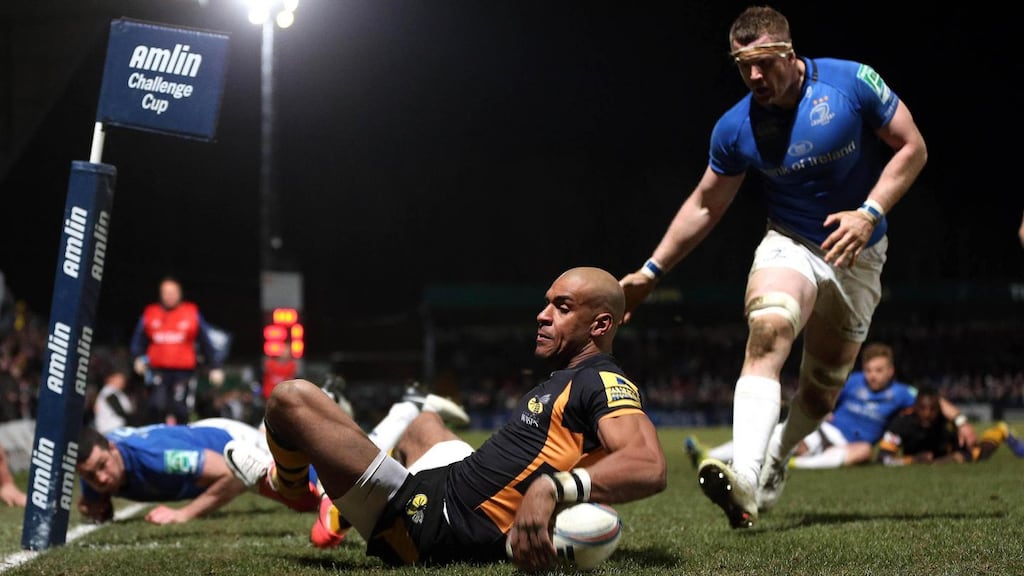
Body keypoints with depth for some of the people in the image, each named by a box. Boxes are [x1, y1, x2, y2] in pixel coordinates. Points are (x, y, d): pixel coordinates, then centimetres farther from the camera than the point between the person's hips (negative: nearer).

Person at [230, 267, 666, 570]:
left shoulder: (603, 383, -18)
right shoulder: (569, 380, 12)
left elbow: (650, 467, -36)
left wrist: (551, 488, -48)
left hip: (434, 526, -11)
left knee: (292, 398, -7)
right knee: (423, 423, 44)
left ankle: (287, 482, 28)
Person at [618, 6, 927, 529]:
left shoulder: (851, 82, -13)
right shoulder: (736, 128, -7)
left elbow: (912, 147, -6)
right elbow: (705, 206, 5)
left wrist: (869, 213, -20)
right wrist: (651, 272, 3)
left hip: (858, 254, 1)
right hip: (790, 245, -1)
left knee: (820, 392, 6)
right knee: (768, 330, -33)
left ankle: (773, 464, 38)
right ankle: (744, 479, -48)